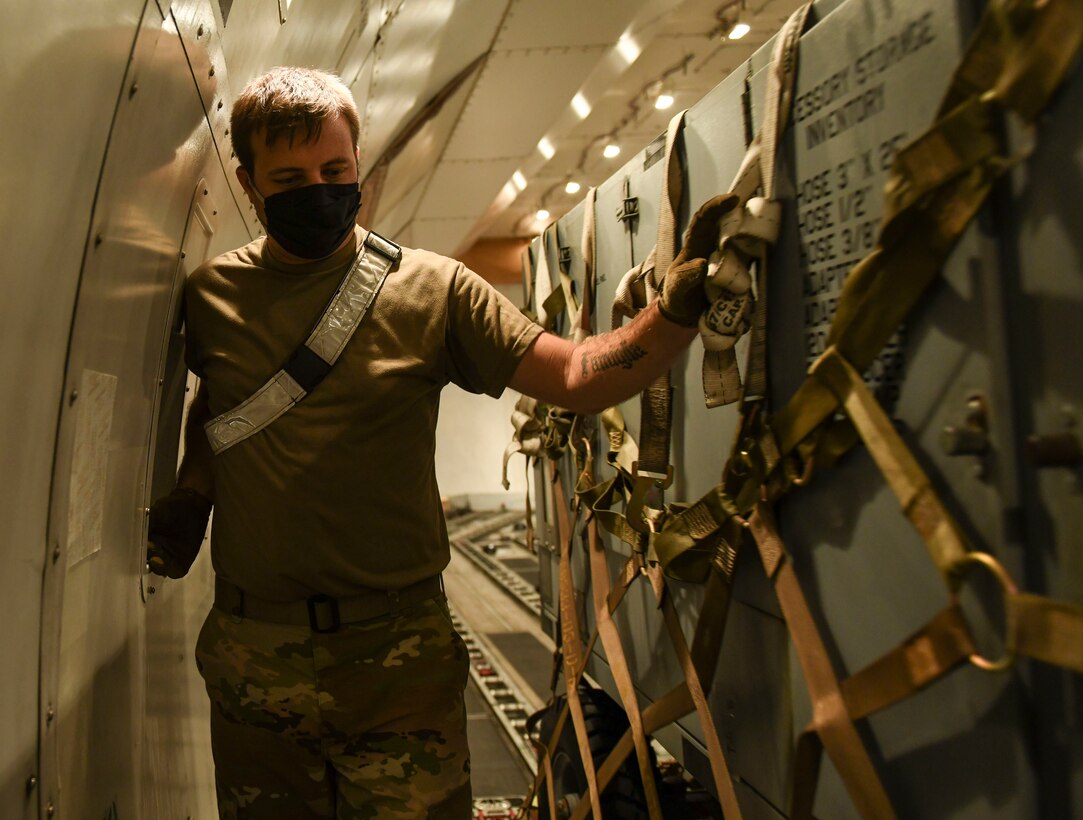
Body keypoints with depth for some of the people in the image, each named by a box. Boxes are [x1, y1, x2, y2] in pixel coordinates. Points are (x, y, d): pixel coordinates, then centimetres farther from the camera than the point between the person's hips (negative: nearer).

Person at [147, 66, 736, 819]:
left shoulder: (431, 288, -5)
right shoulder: (208, 296, 3)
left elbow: (578, 378, -11)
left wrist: (680, 305, -25)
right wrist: (190, 493, 9)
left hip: (397, 652, -2)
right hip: (252, 657, 3)